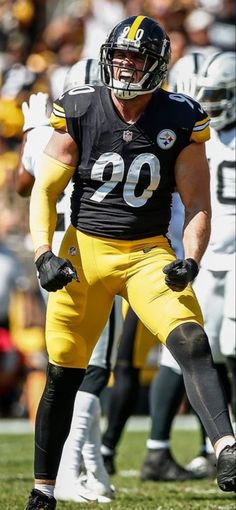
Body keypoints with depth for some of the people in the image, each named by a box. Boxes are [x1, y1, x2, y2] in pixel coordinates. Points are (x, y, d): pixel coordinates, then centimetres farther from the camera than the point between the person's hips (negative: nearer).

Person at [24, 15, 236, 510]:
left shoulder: (179, 121, -5)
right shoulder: (79, 112, -5)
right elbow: (44, 191, 1)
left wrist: (190, 261, -17)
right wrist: (43, 255, -12)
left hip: (148, 254, -1)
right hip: (84, 251, 1)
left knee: (192, 343, -25)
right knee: (62, 376, 7)